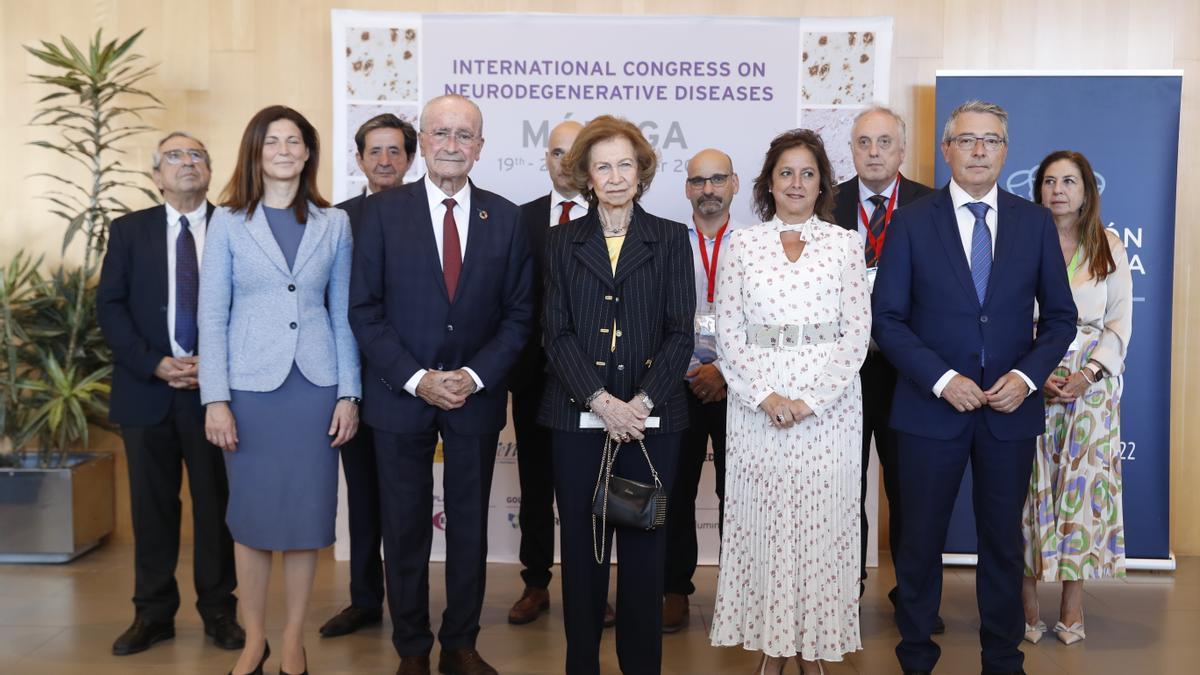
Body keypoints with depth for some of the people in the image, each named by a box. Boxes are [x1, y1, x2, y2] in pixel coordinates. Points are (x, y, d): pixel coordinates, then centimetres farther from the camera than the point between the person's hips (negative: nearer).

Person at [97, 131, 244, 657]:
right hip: (146, 389, 1)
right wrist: (154, 364, -10)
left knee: (216, 503, 5)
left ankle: (219, 610, 17)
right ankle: (153, 613, 19)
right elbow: (109, 305, 2)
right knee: (152, 505, 8)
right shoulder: (129, 230, 8)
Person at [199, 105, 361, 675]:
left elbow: (342, 313, 7)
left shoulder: (333, 223, 6)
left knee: (307, 513, 6)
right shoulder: (228, 222, 2)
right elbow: (211, 315, 0)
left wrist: (348, 394, 2)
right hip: (250, 385, -1)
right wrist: (215, 399, -7)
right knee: (250, 514, 6)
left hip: (315, 385, 1)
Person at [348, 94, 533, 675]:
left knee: (470, 525, 10)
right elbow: (365, 310, -4)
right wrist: (416, 379, -13)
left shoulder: (505, 217, 3)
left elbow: (518, 314, 3)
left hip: (476, 396, 2)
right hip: (400, 395, -1)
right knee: (405, 528, 8)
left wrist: (475, 377, -10)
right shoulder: (383, 211, -2)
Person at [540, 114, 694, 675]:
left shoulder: (670, 239, 6)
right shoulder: (563, 241, 8)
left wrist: (641, 402, -12)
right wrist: (600, 401, -12)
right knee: (581, 545, 6)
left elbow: (680, 333, 0)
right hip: (577, 417, 1)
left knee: (644, 545, 4)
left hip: (651, 417, -1)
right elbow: (556, 333, 1)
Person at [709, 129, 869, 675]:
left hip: (829, 403, 0)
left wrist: (809, 399, -10)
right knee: (761, 521, 4)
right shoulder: (741, 244, 7)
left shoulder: (845, 243, 6)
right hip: (755, 403, 1)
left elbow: (857, 333, 0)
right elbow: (728, 332, 2)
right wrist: (766, 396, -10)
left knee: (821, 522, 3)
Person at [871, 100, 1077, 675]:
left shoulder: (1035, 223, 4)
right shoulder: (912, 223, -2)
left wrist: (1026, 375, -10)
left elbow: (1060, 316, 7)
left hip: (1011, 408, 2)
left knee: (1003, 541, 13)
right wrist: (942, 380, -15)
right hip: (931, 407, -2)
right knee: (921, 539, 8)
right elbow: (888, 319, -4)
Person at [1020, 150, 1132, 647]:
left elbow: (1120, 322, 5)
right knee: (1029, 485, 0)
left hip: (1092, 384, 1)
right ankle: (1027, 598, 9)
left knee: (1082, 486, 1)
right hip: (1029, 381, -1)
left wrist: (1087, 374, -10)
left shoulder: (1110, 248, 7)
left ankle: (1073, 600, 11)